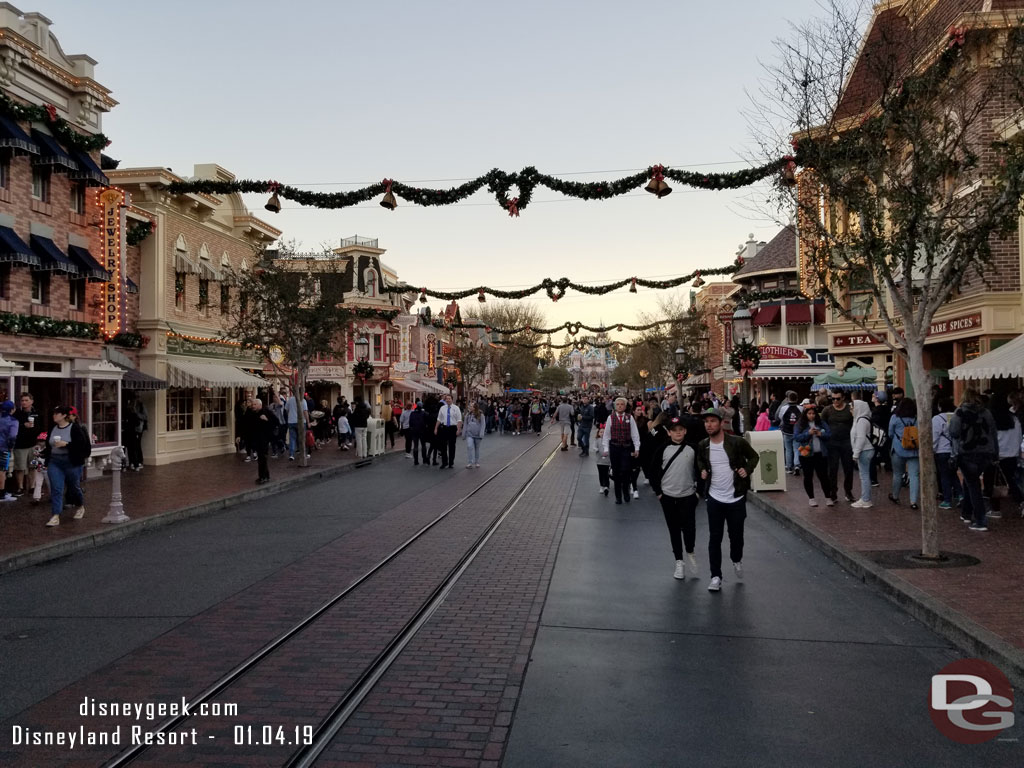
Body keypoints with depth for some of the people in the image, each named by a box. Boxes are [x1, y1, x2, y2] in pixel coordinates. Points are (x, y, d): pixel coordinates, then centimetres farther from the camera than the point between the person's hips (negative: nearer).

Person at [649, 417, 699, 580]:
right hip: (668, 496, 1)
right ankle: (679, 562, 20)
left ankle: (690, 553, 17)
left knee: (689, 528, -11)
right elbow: (654, 470, 3)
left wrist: (699, 491, 1)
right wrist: (657, 491, 0)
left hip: (688, 495, -1)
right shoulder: (663, 449, -1)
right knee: (674, 530, 8)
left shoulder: (692, 449, 0)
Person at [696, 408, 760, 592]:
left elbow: (754, 457, 3)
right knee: (714, 538, 3)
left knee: (736, 535, 12)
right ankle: (716, 576, 12)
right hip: (714, 499, 2)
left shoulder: (737, 442, -13)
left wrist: (747, 469, -13)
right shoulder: (703, 445, -2)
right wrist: (702, 470, -1)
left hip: (736, 498, -2)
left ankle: (737, 560, 43)